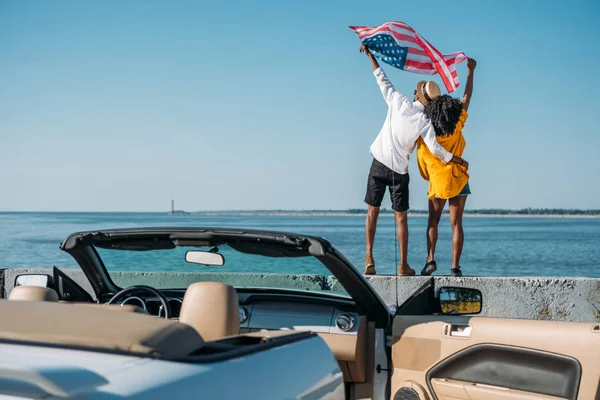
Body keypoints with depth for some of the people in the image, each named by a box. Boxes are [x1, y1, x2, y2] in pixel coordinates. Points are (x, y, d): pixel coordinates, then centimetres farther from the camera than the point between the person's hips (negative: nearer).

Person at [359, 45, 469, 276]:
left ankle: (369, 259, 1)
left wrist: (370, 55, 18)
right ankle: (403, 266, 7)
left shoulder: (398, 102, -3)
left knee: (372, 211, 7)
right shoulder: (424, 122, -6)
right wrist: (458, 160, 4)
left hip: (379, 164, 1)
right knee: (400, 217, 6)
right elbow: (435, 149, -10)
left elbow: (382, 79, 7)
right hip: (399, 171, -1)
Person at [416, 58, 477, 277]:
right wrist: (471, 72, 9)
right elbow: (466, 98, 0)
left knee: (433, 221, 16)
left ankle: (430, 260, 3)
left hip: (438, 183, 0)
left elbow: (423, 168, -3)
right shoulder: (457, 128, -11)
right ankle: (455, 267, -1)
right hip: (458, 181, 0)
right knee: (456, 224, 3)